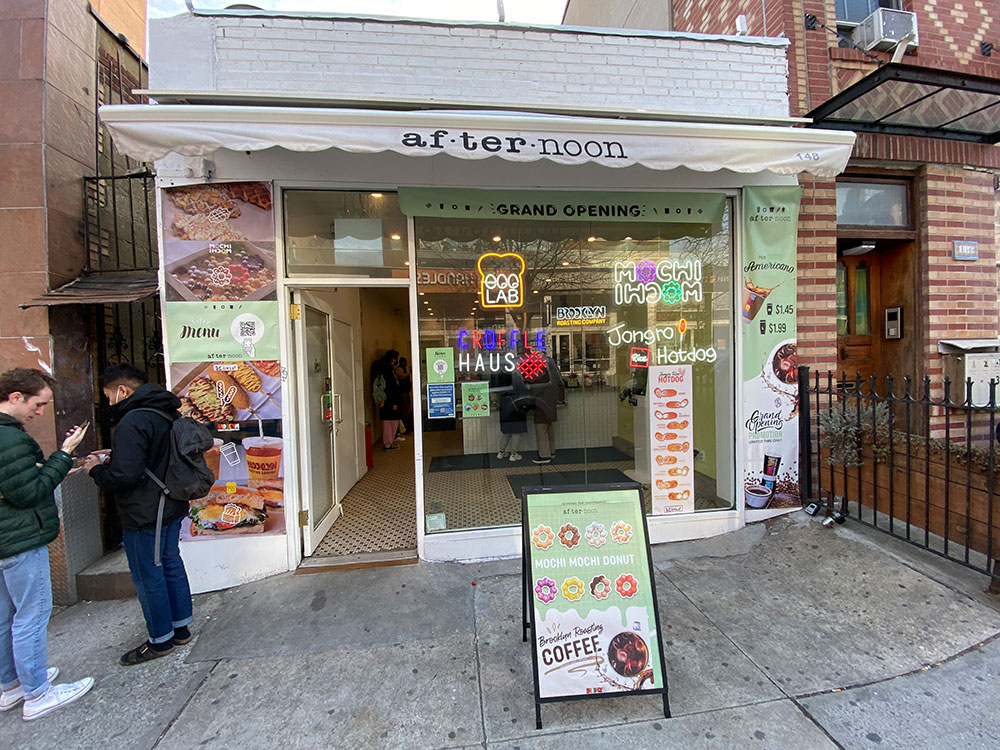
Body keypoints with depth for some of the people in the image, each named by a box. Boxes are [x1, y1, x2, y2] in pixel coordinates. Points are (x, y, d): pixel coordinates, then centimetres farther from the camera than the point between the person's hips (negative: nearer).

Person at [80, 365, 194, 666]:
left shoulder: (133, 422, -22)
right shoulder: (168, 415, 8)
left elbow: (124, 475, -26)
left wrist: (96, 469, -6)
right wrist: (111, 457, 15)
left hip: (144, 515, -9)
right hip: (172, 507, 9)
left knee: (148, 578, 6)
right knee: (172, 566, 19)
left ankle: (160, 641, 21)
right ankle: (181, 629, 33)